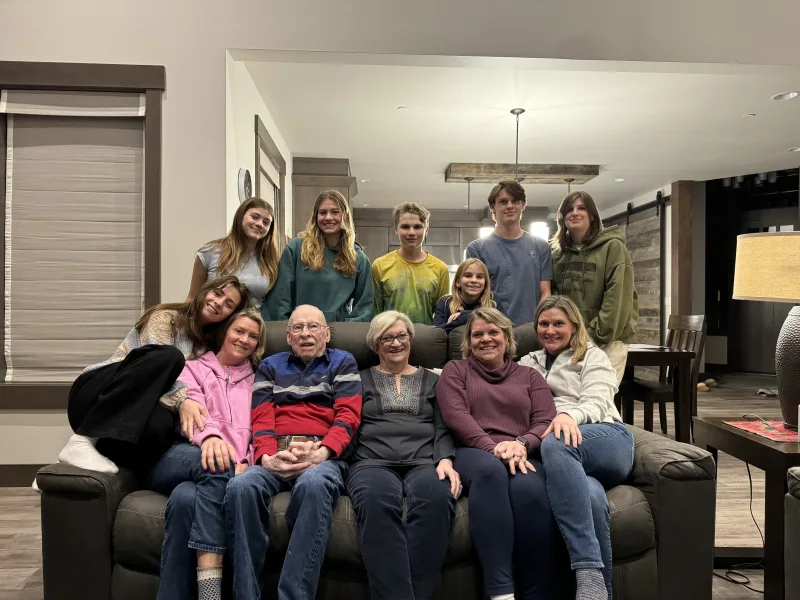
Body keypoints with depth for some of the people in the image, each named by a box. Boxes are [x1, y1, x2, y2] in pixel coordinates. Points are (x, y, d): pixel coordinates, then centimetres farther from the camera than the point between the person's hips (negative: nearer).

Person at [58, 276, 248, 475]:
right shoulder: (166, 316, -1)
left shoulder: (204, 349, 17)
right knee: (168, 356, -33)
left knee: (161, 423, -36)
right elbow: (158, 359, -18)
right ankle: (83, 441, -31)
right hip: (94, 393, -3)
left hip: (135, 409, 3)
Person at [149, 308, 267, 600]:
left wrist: (244, 462, -14)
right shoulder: (193, 368, 23)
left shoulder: (257, 381, 27)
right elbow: (192, 408, 0)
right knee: (216, 465, -38)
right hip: (178, 458, -1)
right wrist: (210, 436, -25)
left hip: (232, 464, 1)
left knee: (186, 499, -36)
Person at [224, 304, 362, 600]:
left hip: (324, 456, -2)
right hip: (275, 456, 2)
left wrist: (321, 452, -18)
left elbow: (348, 415, 2)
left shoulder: (343, 362, 17)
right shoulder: (270, 366, 24)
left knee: (313, 484, -38)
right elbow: (261, 419, 9)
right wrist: (266, 457, -13)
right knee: (240, 486, -32)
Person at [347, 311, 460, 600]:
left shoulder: (432, 380, 24)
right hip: (372, 462, 0)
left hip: (424, 462, 1)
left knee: (437, 497, -38)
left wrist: (445, 460, -6)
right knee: (377, 500, -39)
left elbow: (443, 428, 14)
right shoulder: (361, 379, 22)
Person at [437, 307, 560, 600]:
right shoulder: (455, 370, 20)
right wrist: (493, 447, -15)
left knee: (529, 488, -37)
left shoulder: (529, 376, 25)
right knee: (491, 469, -40)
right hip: (473, 453, -1)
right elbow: (456, 416, 2)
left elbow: (546, 422, 10)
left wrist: (522, 444, -14)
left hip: (522, 457, 2)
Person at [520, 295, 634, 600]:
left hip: (606, 440, -1)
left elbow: (596, 403, 0)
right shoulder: (527, 364, 32)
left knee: (556, 444, -40)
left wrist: (569, 414, -23)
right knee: (590, 497, -39)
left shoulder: (593, 357, 20)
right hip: (563, 455, 2)